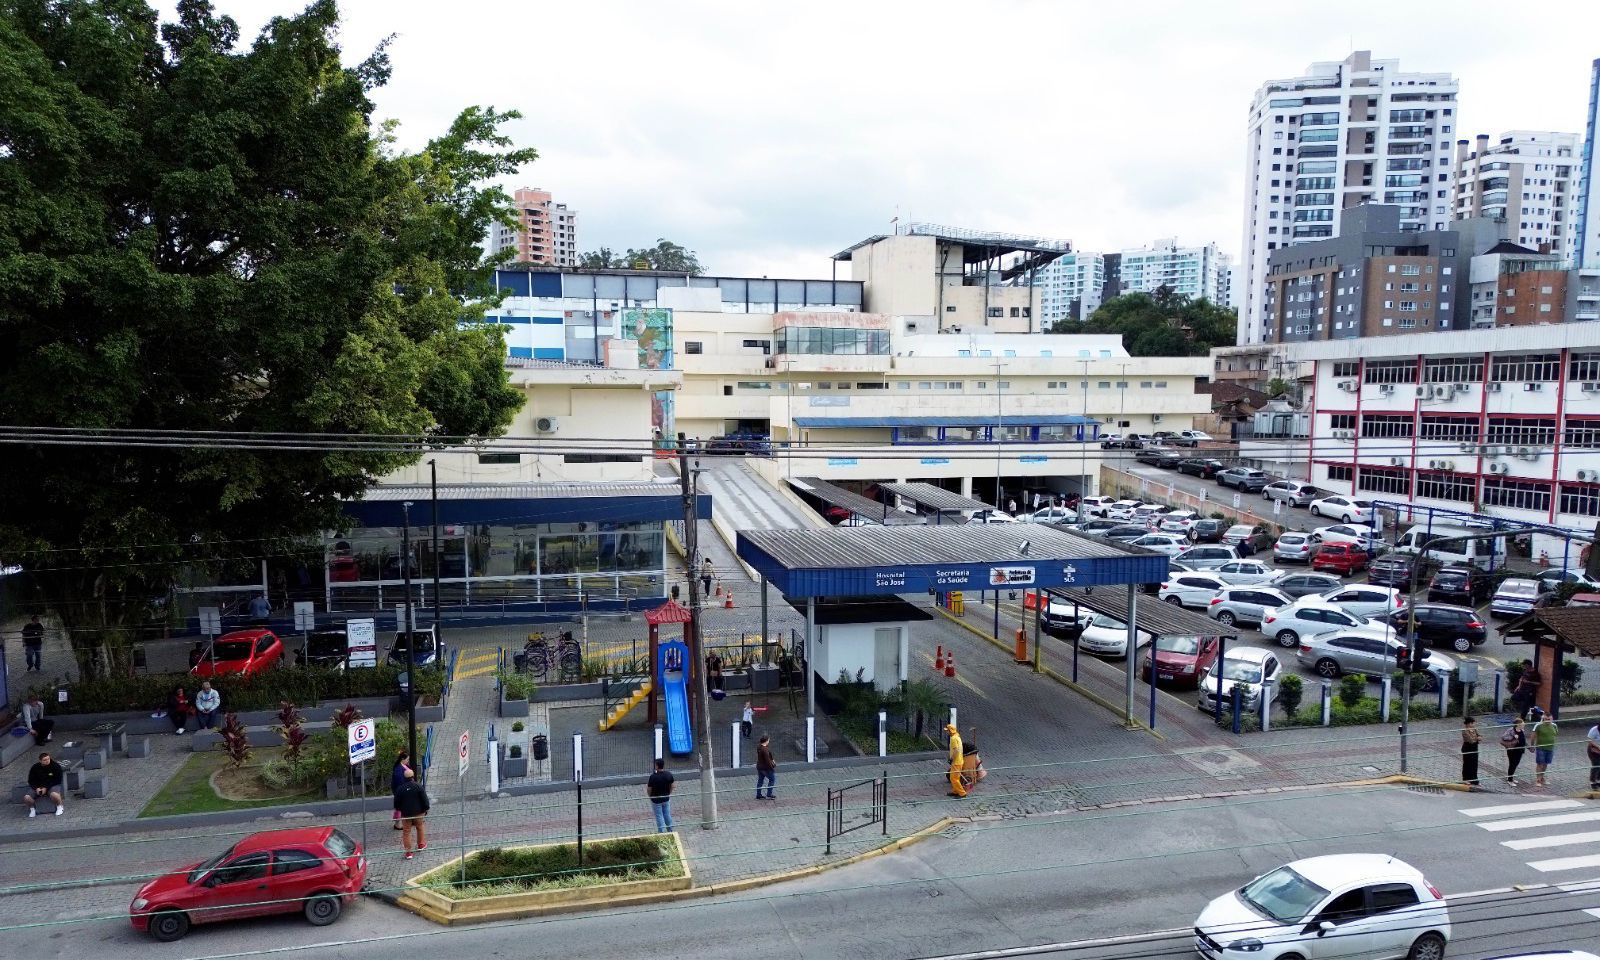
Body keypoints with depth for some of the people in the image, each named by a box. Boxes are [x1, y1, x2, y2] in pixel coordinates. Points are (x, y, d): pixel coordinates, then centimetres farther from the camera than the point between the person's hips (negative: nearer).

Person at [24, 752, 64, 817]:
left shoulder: (56, 766, -9)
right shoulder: (34, 768, -2)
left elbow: (57, 780, -8)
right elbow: (31, 781, 7)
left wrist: (46, 787, -17)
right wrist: (37, 788, -13)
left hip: (52, 785, -3)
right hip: (38, 786, 4)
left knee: (54, 794, -37)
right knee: (26, 798, -22)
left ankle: (60, 806, -6)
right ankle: (32, 808, 12)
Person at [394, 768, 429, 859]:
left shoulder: (400, 788, -9)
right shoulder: (418, 786, -12)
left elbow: (396, 802, 1)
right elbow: (424, 799, -8)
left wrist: (398, 809, 21)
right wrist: (425, 809, 6)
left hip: (405, 814, 0)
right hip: (418, 812, 0)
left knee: (406, 832, 6)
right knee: (420, 827, 23)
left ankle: (408, 852, 6)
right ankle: (421, 844, 35)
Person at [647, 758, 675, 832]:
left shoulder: (653, 776, -26)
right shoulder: (669, 774, -11)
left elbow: (649, 789, -16)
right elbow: (672, 786, 1)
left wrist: (649, 796, 4)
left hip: (656, 800, -4)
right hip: (666, 798, 4)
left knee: (659, 816, 9)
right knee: (667, 815, 20)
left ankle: (661, 833, 18)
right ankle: (670, 831, 33)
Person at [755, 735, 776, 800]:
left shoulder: (758, 746, 1)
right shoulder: (765, 750, -29)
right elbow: (767, 760, -25)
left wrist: (772, 760, 11)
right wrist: (772, 767, -13)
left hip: (759, 767, 9)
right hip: (766, 767, -9)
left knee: (760, 780, 17)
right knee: (772, 779, 7)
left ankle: (758, 795, 25)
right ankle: (769, 795, 9)